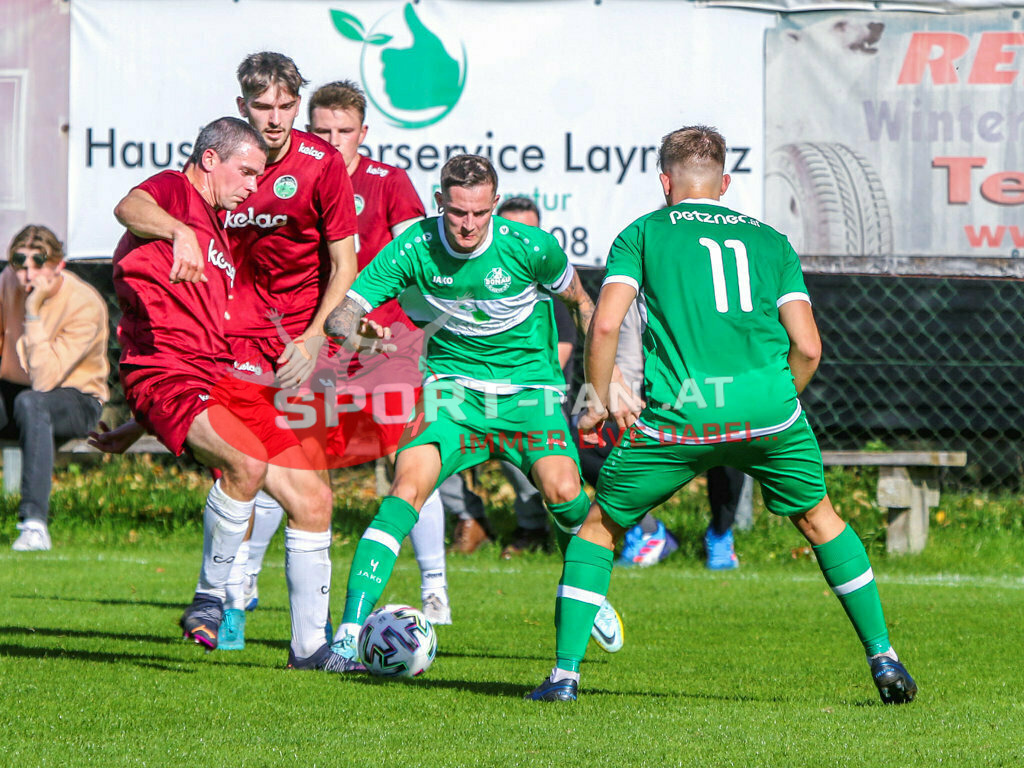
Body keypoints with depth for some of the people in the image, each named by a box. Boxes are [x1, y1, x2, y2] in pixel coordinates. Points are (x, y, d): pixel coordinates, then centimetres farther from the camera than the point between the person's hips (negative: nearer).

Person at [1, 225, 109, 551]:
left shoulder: (85, 305, -22)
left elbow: (44, 380, -30)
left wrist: (34, 313, -32)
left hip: (76, 401, -5)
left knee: (31, 402, -40)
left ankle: (35, 522, -46)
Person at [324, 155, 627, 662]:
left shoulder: (530, 247, -13)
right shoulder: (414, 248, -14)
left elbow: (578, 301, 7)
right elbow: (342, 313, -15)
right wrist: (360, 338, -39)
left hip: (529, 386, 0)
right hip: (452, 387, 0)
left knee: (563, 492, -21)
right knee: (407, 489, -23)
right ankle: (350, 630, -26)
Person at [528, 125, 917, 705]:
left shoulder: (643, 233, 12)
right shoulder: (770, 240, 19)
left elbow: (605, 325, -2)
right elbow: (808, 346, 10)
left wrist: (598, 401, 11)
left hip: (677, 418, -2)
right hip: (767, 409, 2)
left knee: (599, 526, 17)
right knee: (820, 518, 25)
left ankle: (565, 673, 8)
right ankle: (884, 658, 20)